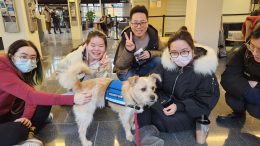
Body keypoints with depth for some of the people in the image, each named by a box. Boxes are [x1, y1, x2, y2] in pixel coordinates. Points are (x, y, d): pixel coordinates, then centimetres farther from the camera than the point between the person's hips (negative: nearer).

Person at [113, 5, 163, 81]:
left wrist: (150, 53, -25)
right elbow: (119, 65, -24)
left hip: (145, 67, 3)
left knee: (158, 61, -22)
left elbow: (161, 52, -3)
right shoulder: (125, 38, -24)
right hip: (127, 70, -3)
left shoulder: (153, 34, -16)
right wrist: (128, 51, -43)